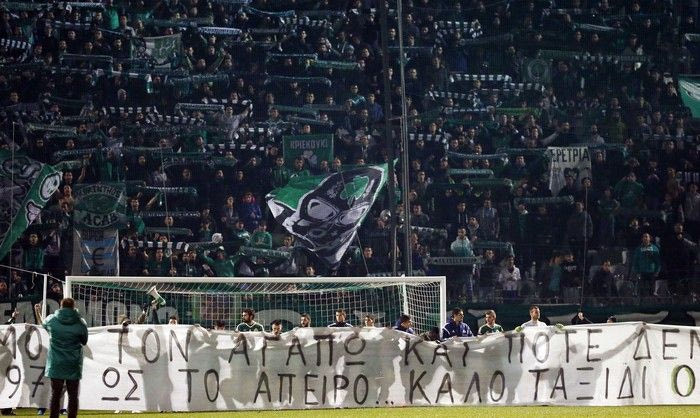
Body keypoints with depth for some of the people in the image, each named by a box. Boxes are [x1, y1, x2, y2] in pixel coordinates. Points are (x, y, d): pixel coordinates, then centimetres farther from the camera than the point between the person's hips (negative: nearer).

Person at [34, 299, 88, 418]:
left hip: (56, 364, 1)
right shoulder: (80, 323, -4)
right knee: (73, 396, 4)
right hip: (74, 364, -1)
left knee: (55, 395, 4)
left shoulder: (52, 319, -1)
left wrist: (38, 313, 39)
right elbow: (84, 341, 6)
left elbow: (43, 323, 22)